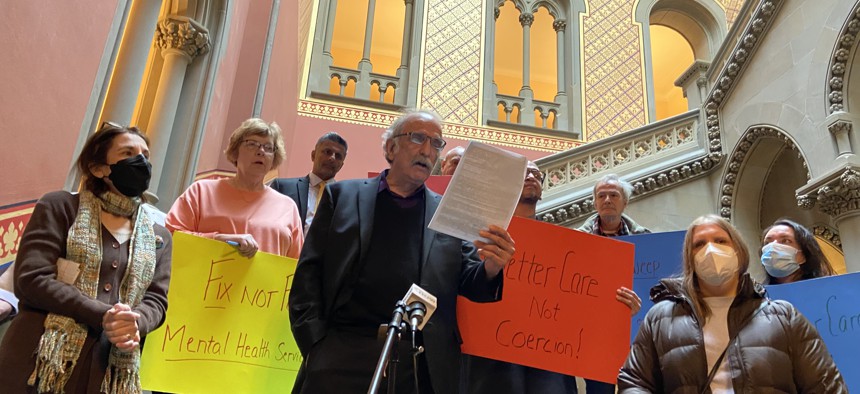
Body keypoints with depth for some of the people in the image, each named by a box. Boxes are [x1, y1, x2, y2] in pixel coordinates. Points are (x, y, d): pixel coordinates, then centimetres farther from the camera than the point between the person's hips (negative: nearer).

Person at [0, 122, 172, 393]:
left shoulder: (159, 237, 14)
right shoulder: (60, 207, 4)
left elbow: (156, 300, 6)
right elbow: (31, 279, -7)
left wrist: (135, 324, -17)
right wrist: (103, 315, -17)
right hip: (44, 364, -3)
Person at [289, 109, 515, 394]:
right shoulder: (342, 195, 10)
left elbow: (468, 281, 8)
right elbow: (309, 271, 5)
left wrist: (490, 270, -15)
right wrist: (315, 343, -5)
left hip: (421, 365, 1)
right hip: (343, 353, -1)